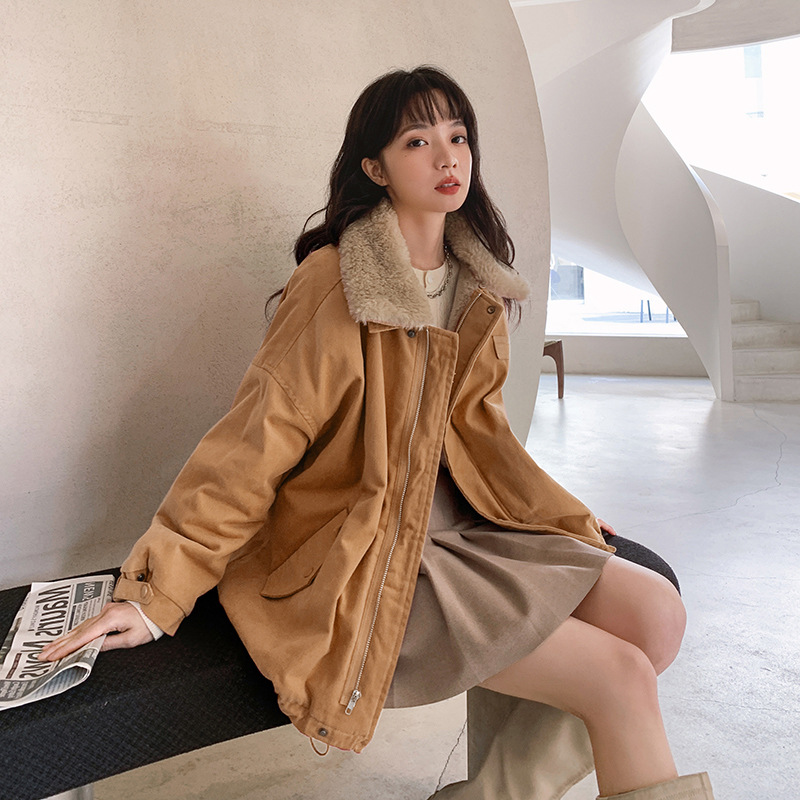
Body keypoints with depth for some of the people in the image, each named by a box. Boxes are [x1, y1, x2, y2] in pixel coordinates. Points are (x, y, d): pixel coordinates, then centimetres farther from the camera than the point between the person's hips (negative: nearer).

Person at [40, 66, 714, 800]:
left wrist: (563, 516, 13)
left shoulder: (479, 285, 8)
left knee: (657, 614, -7)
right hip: (361, 560, -7)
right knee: (620, 682, -15)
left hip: (458, 530, 7)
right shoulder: (333, 281, -14)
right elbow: (257, 439, -15)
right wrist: (155, 594, -14)